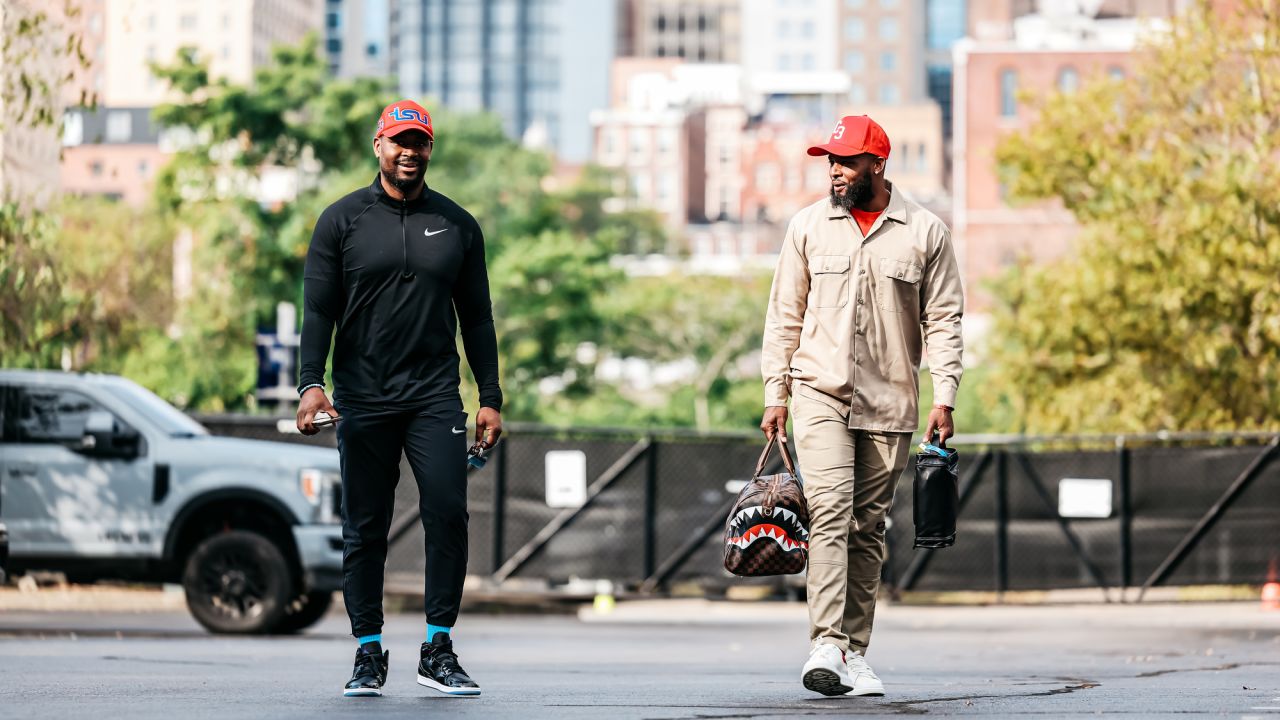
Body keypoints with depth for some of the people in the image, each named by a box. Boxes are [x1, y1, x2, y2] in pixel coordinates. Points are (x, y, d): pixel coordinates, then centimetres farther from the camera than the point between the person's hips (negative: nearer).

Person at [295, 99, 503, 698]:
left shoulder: (457, 224, 11)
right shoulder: (342, 220, 6)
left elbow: (476, 317, 15)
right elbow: (318, 309, 2)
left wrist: (490, 398, 9)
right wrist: (311, 383, -11)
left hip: (435, 399, 1)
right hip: (363, 401, -1)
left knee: (448, 514, -12)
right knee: (364, 530, 2)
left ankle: (439, 649, -4)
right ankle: (368, 654, 10)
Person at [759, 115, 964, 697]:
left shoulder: (925, 233, 2)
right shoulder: (809, 227, 5)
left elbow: (943, 320, 3)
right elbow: (785, 315, 9)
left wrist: (943, 398, -5)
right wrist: (776, 394, 4)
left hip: (889, 404, 1)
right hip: (820, 394, -1)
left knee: (869, 528, 5)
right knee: (829, 514, -15)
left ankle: (855, 650, 10)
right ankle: (826, 646, -22)